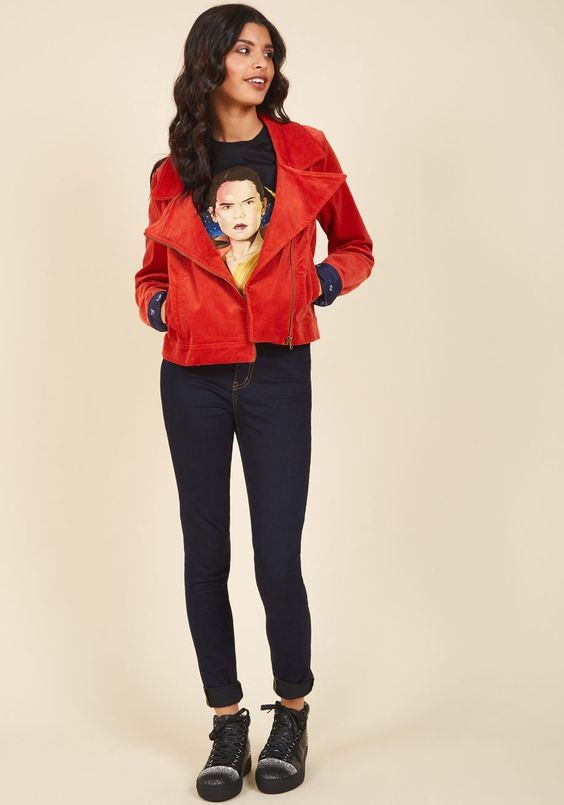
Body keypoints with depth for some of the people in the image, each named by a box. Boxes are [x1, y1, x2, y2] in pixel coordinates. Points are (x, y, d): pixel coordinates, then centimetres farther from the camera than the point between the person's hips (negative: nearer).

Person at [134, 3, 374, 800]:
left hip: (279, 376, -2)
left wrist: (320, 281, -6)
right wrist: (157, 304, -2)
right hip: (193, 380, 2)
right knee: (205, 556, 7)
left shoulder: (307, 152, 3)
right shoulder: (172, 174, 6)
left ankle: (292, 714, 22)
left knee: (279, 562, -4)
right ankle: (227, 726, 22)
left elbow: (355, 248, 14)